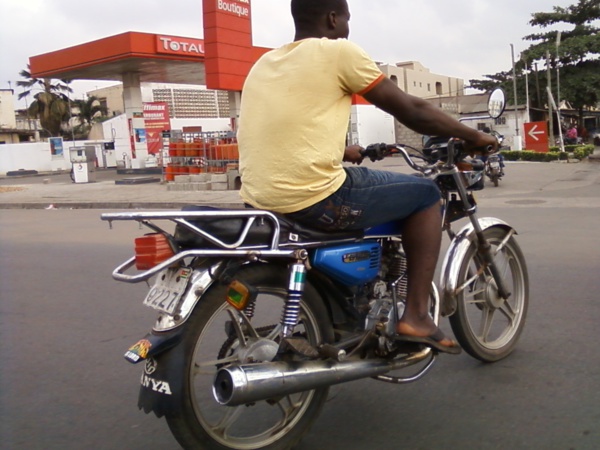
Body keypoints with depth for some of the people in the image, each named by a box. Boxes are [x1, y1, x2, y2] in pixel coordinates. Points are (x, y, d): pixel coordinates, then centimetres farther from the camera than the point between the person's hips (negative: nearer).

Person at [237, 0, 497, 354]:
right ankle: (416, 316, 8)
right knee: (426, 195, 11)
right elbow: (412, 111, 1)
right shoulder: (338, 51, -2)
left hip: (260, 201, 8)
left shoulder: (264, 63, 19)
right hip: (314, 197, -8)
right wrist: (473, 137, 15)